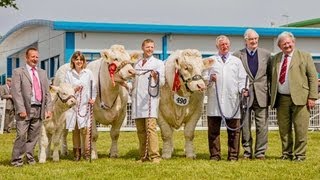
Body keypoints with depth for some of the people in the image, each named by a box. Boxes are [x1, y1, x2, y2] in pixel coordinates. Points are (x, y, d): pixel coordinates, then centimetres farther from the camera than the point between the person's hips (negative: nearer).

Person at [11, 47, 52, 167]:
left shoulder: (42, 73, 19)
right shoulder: (18, 72, 2)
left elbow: (47, 92, 17)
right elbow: (16, 92, -6)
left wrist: (49, 108, 7)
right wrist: (21, 109, -14)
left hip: (39, 109, 5)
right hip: (25, 109, -5)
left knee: (34, 136, 7)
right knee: (21, 135, -8)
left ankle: (30, 157, 17)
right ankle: (16, 160, -1)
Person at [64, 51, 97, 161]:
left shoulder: (88, 73, 5)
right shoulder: (69, 74, 6)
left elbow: (93, 87, 8)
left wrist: (93, 98, -7)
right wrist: (74, 90, -14)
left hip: (85, 105, -1)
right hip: (73, 105, 1)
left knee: (85, 129, -10)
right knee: (75, 130, 5)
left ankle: (87, 152, -4)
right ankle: (76, 153, 13)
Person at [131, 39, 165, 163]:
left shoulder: (158, 63, 5)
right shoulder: (137, 64, 20)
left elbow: (161, 82, -5)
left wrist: (156, 77, -25)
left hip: (150, 99, -5)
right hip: (137, 101, 5)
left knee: (150, 127, -16)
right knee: (140, 130, 6)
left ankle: (154, 156, -18)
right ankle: (143, 156, 12)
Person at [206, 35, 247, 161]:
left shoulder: (236, 61, 18)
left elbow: (242, 79, 13)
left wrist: (242, 89, -5)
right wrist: (209, 78, -11)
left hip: (232, 101, 1)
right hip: (214, 101, -1)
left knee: (234, 130, 0)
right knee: (213, 129, 0)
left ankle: (233, 156, 6)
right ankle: (215, 155, 6)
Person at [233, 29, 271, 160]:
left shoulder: (266, 54, 8)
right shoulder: (237, 55, 3)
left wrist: (269, 88, 3)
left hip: (261, 95, 1)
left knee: (262, 125, 1)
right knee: (245, 125, 3)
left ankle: (260, 152, 9)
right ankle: (247, 152, 12)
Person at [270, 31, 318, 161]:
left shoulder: (304, 56, 4)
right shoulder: (276, 59, 16)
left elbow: (313, 77, 0)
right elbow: (272, 79, 17)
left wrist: (312, 97, -8)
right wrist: (272, 97, 8)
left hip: (300, 99, -4)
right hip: (281, 99, 4)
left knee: (301, 129, -4)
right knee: (284, 129, 7)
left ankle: (299, 155, 5)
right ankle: (287, 154, 18)